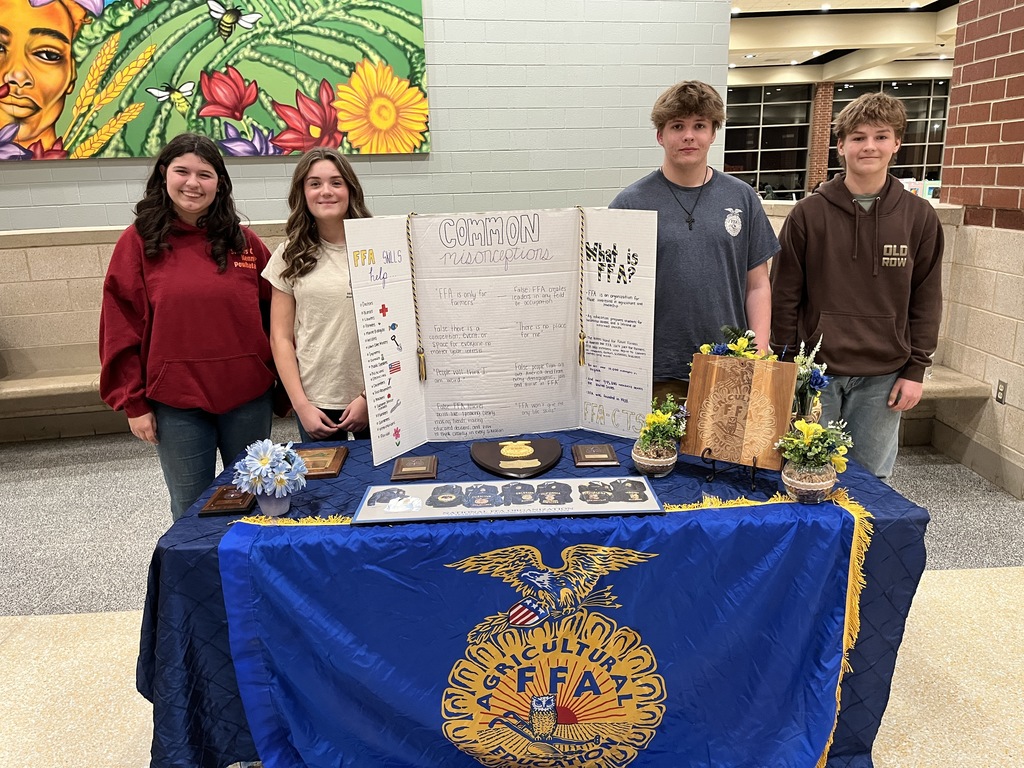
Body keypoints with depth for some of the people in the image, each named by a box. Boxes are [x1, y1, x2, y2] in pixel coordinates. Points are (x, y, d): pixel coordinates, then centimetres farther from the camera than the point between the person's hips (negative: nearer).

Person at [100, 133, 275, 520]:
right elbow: (120, 329, -1)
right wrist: (133, 402, -3)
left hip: (247, 396, 2)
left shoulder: (244, 241, 2)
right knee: (191, 512, 11)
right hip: (176, 401, -1)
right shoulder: (138, 242, -2)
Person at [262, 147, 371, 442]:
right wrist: (301, 405, -4)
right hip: (315, 401, 1)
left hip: (376, 396, -1)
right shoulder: (290, 255, 4)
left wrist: (369, 396, -8)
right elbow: (281, 338, 4)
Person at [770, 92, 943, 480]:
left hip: (882, 379, 2)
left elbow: (926, 301, 6)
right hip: (815, 372, -1)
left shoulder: (919, 217, 3)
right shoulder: (809, 213, -2)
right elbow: (784, 295, 0)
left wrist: (915, 370, 1)